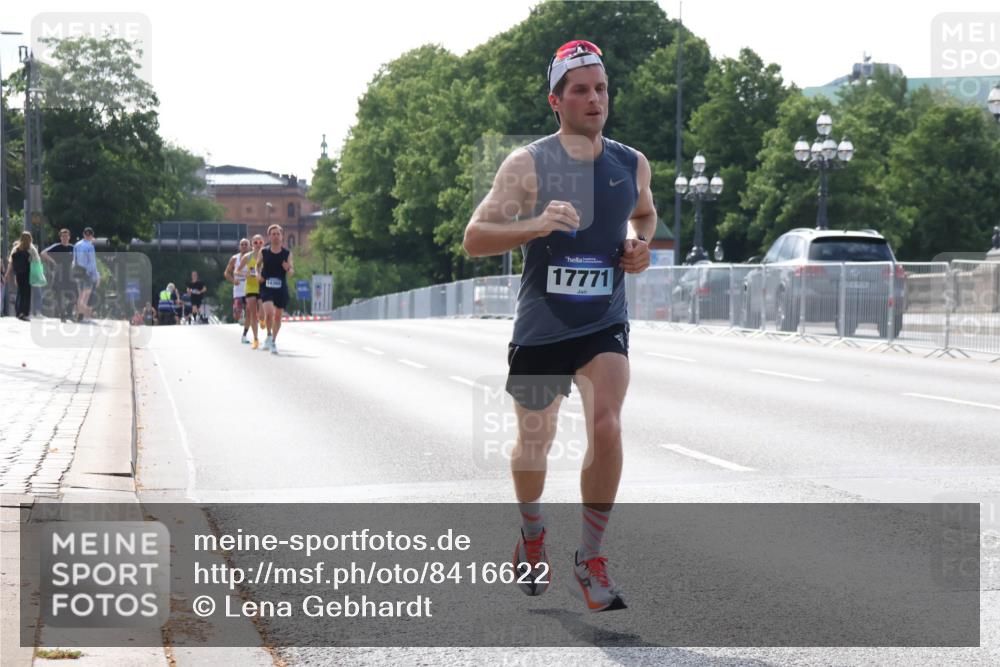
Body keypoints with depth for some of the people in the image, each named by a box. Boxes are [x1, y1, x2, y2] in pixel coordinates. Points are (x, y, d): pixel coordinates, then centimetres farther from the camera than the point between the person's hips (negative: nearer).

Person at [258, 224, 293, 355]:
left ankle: (273, 342, 28)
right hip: (266, 287, -2)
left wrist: (288, 269, -18)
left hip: (281, 288, 2)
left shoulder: (287, 253, 1)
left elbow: (291, 271, 5)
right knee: (269, 312, -22)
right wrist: (259, 275, -3)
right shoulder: (263, 252, 0)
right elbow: (258, 265, 16)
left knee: (278, 315, 9)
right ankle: (269, 335, 3)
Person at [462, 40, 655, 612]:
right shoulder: (528, 164, -8)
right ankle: (533, 533, 43)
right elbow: (474, 238, -11)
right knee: (534, 441, 13)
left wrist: (639, 242, 2)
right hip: (540, 326, -1)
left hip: (604, 327, 1)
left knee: (607, 429, -20)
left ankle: (591, 559, -6)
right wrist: (536, 225, -27)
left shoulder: (632, 165, 3)